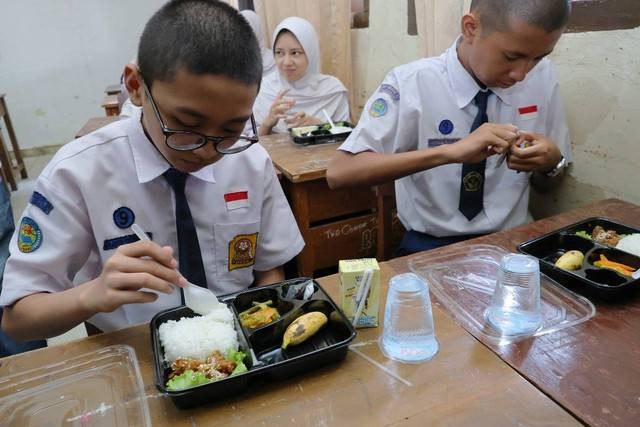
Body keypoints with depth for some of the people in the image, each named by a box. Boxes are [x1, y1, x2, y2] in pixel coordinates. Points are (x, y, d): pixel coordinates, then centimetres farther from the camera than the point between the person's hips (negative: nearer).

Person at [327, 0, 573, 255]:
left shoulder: (543, 76, -1)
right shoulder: (410, 83, -14)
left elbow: (549, 182, 10)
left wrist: (551, 161, -13)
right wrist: (449, 151, -30)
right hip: (431, 247, -2)